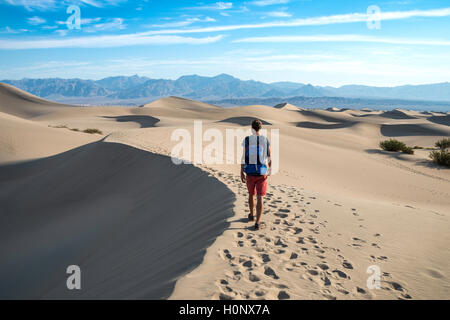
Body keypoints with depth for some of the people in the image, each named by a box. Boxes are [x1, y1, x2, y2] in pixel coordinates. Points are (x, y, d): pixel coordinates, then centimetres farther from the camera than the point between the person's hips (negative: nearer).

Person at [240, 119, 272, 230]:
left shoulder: (247, 140, -5)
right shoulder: (266, 140, -1)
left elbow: (244, 157, -9)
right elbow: (269, 158, 5)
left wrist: (242, 173, -5)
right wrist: (269, 170, 22)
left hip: (250, 172, 1)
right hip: (262, 173, 0)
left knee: (251, 194, 23)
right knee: (260, 198, 1)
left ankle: (252, 215, 40)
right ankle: (257, 223, -7)